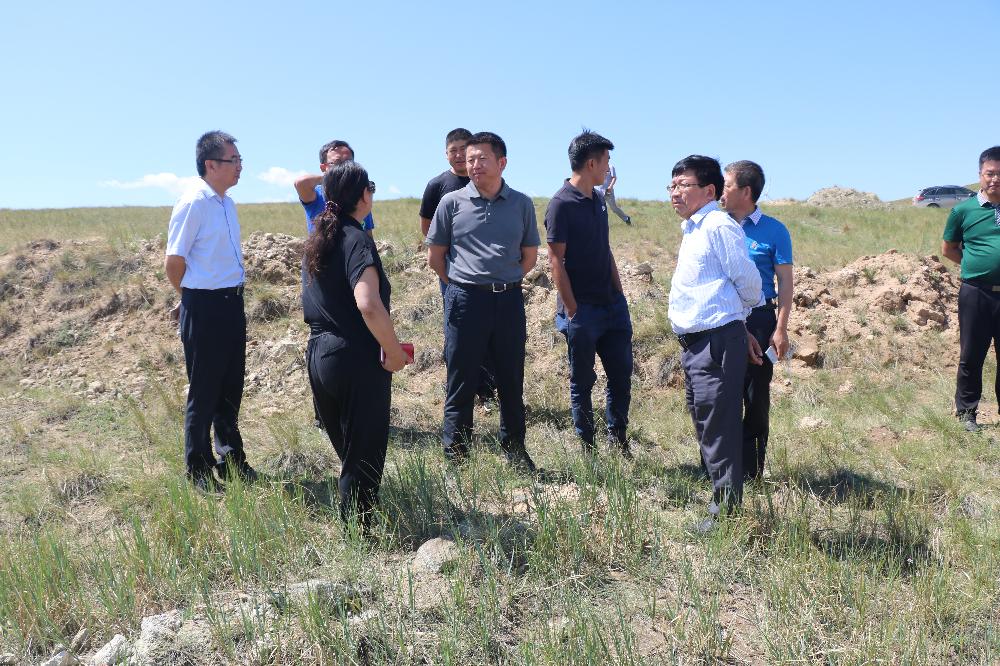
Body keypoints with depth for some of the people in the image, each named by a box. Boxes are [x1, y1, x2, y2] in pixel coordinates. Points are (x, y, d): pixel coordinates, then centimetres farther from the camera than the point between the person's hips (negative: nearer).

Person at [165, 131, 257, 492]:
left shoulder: (227, 203, 10)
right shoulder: (193, 203, -15)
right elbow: (173, 264, -12)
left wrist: (229, 293, 14)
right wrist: (194, 299, 3)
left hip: (232, 303, 8)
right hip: (204, 307, -8)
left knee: (230, 388, 18)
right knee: (204, 393, 4)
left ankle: (232, 461, 34)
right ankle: (199, 472, 19)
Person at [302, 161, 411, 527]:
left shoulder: (316, 240, 10)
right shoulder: (357, 240, -15)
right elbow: (368, 305, -29)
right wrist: (395, 352, -18)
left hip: (318, 356, 8)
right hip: (355, 359, -8)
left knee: (347, 450, 21)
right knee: (364, 455, 5)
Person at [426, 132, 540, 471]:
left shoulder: (521, 204, 5)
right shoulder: (452, 202, 1)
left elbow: (530, 255, 15)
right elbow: (435, 256, 8)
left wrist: (503, 281, 10)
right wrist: (462, 284, 8)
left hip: (509, 299, 2)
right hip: (465, 300, -2)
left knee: (512, 381, 10)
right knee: (462, 382, 4)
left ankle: (514, 449, 26)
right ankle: (455, 456, 15)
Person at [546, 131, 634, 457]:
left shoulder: (598, 199, 12)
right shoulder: (561, 204, -12)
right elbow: (556, 261, -14)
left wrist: (620, 295, 12)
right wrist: (572, 311, -15)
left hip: (611, 305, 7)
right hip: (582, 308, -7)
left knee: (621, 374, 11)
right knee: (582, 381, 6)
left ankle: (618, 439, 26)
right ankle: (588, 447, 19)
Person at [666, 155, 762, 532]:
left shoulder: (719, 226, -12)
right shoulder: (692, 230, 18)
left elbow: (748, 281, -10)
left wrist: (740, 327, 7)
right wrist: (740, 328, 20)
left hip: (716, 343, -10)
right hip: (695, 343, 10)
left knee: (718, 430, -3)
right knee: (704, 426, 18)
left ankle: (727, 512, 9)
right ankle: (721, 500, 32)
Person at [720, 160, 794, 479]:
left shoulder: (773, 231, -3)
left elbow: (785, 282, -4)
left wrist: (781, 329, -11)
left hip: (758, 321, -3)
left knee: (756, 398, 4)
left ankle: (751, 472, 15)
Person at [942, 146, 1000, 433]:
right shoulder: (964, 210, 0)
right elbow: (948, 249, 11)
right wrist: (976, 265, 2)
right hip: (976, 293, -2)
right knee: (971, 356, 5)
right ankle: (966, 412, 17)